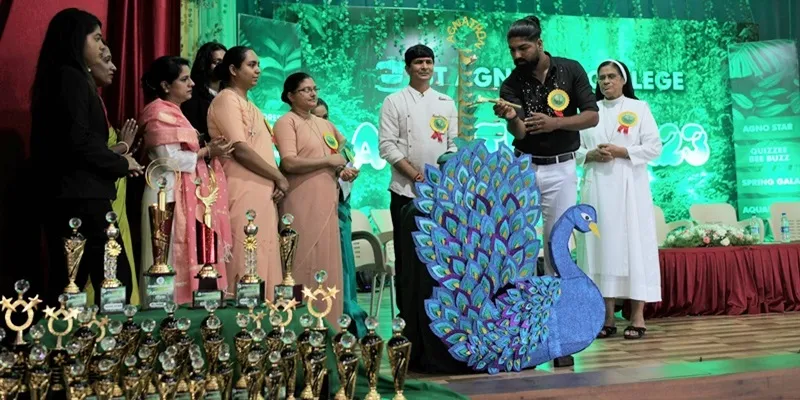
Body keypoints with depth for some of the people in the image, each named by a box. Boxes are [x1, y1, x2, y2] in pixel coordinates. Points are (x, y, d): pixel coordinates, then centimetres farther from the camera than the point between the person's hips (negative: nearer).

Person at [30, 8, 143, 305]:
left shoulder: (59, 78, 19)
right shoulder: (72, 78, -9)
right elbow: (79, 141, -18)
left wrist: (116, 160, 13)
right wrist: (122, 163, -5)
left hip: (64, 196, 10)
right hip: (81, 197, -10)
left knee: (65, 282, 9)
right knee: (115, 280, -10)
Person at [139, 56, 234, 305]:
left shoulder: (172, 112, 19)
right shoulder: (160, 113, -10)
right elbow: (170, 159, -18)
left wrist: (208, 152, 8)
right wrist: (206, 152, -10)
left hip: (185, 194, 10)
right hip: (170, 195, -10)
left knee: (187, 257, 8)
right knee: (175, 261, -7)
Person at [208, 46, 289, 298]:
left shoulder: (249, 105, 22)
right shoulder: (227, 99, -5)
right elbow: (240, 150, -15)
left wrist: (276, 182, 4)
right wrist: (279, 178, -9)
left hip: (262, 193, 9)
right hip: (244, 193, -9)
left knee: (262, 262, 7)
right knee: (247, 265, -9)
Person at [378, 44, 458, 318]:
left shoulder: (446, 103, 13)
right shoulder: (394, 102, 3)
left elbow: (454, 143, 12)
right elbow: (386, 145, -5)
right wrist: (415, 174, -12)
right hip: (406, 190, -3)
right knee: (406, 254, 0)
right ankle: (406, 313, 8)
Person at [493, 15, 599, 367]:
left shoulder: (571, 70, -3)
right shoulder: (511, 84, -3)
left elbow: (592, 116, -5)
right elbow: (519, 133, -15)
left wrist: (554, 122, -20)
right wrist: (511, 119, -37)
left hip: (561, 169, -1)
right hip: (524, 167, 1)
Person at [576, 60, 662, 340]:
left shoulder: (639, 108, 6)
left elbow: (654, 147, -1)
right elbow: (574, 149, 10)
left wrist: (620, 152, -11)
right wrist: (591, 155, -9)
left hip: (629, 186, -2)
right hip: (597, 188, 3)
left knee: (633, 245, -5)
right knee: (601, 246, 0)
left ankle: (637, 316, -1)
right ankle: (607, 317, 6)